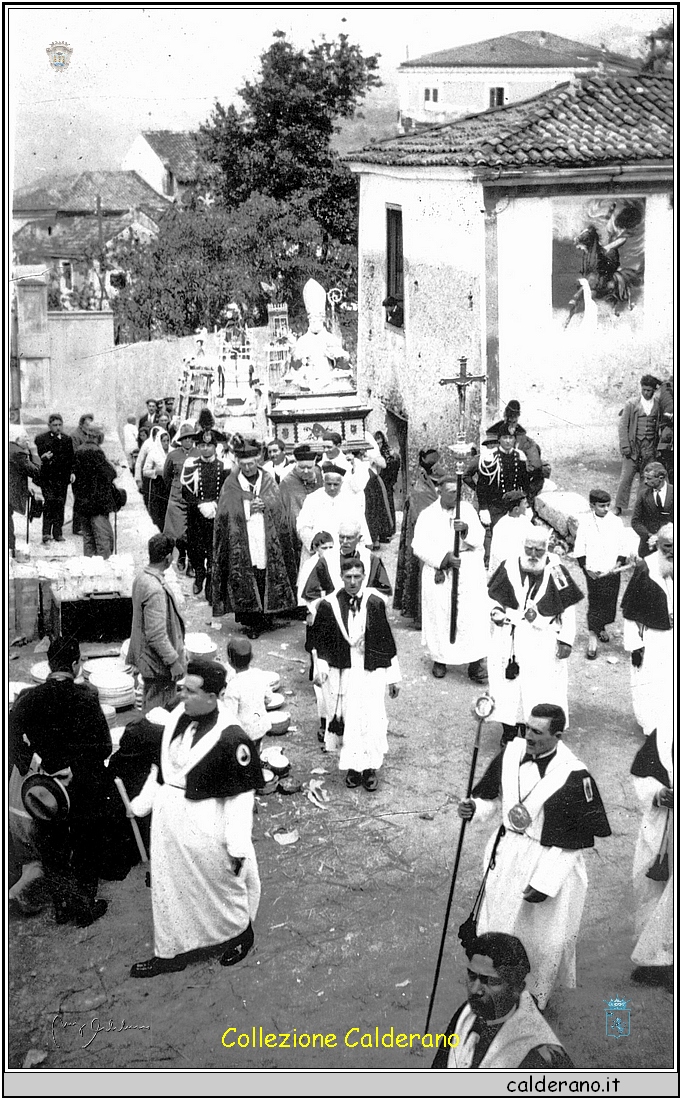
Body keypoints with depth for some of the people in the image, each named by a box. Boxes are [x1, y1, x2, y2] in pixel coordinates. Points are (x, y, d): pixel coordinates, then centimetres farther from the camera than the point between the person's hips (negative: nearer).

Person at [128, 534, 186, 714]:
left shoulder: (142, 576, 2)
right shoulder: (155, 589, -29)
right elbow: (157, 634, -28)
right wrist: (173, 661, -20)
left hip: (146, 657, 10)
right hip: (158, 662, -10)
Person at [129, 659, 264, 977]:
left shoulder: (230, 738, -25)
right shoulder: (177, 716, -4)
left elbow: (241, 795, -19)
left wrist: (238, 845, -17)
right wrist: (144, 802, 16)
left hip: (205, 826, -7)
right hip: (168, 817, 7)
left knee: (222, 886, 16)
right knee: (168, 888, 20)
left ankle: (240, 935, 44)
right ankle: (171, 952, 39)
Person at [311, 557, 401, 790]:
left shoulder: (375, 603, -6)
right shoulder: (329, 605, -5)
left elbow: (386, 641, 1)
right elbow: (319, 639, 6)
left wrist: (393, 677, 3)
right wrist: (321, 667, -7)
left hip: (370, 671, 0)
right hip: (342, 672, 1)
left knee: (372, 720, -4)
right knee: (348, 720, 5)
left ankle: (370, 768, 12)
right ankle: (352, 767, 21)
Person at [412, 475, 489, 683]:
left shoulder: (467, 509, 8)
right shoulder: (428, 515, 4)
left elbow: (479, 539, -1)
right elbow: (419, 545, -5)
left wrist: (466, 529, -22)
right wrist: (444, 557, -17)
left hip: (469, 572, 1)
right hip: (439, 573, 0)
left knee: (473, 615, -7)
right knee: (439, 616, 2)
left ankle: (476, 662, -4)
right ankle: (439, 659, 18)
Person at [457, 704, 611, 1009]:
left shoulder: (574, 777, -22)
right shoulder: (511, 752, -8)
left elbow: (576, 840, -15)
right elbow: (493, 797, 9)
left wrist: (545, 882, -17)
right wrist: (474, 808, -13)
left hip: (552, 863, -4)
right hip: (506, 856, 5)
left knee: (543, 940, 11)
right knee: (497, 928, 17)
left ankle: (535, 1001, 37)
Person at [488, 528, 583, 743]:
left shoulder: (556, 572, -9)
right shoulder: (509, 568, -5)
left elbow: (568, 609, -1)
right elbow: (494, 596, 10)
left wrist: (566, 640, -3)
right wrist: (496, 611, -11)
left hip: (544, 642, -1)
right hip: (509, 639, 2)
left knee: (543, 688, -1)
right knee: (508, 683, 6)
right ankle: (509, 730, 22)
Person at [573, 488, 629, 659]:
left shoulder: (616, 522, 1)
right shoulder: (585, 522, -4)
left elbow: (623, 548, 6)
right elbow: (579, 549, -1)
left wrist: (618, 565, -6)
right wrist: (586, 568, -9)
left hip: (612, 572, 2)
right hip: (594, 572, -2)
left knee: (609, 603, 10)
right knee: (594, 603, -5)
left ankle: (602, 627, 34)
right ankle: (593, 637, -1)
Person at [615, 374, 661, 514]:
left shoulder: (658, 404, 5)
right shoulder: (632, 404, -3)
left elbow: (660, 425, 12)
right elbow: (622, 425, -2)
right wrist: (625, 445, -9)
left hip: (649, 447, 2)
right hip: (633, 445, -2)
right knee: (627, 476, -6)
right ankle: (620, 506, 1)